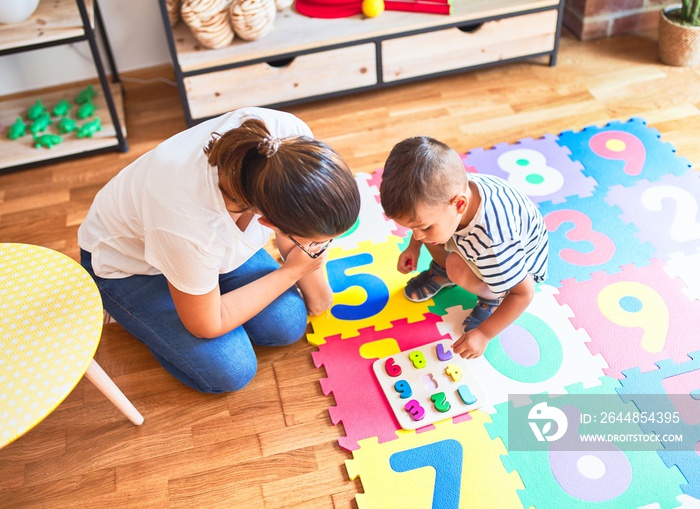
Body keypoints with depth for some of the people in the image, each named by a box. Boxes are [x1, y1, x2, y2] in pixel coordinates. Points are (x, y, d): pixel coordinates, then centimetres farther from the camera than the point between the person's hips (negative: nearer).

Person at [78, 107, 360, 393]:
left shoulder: (293, 139, -34)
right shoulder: (191, 227, -45)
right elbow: (206, 326, -23)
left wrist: (315, 290, -3)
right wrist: (292, 270, -19)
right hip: (124, 259, -5)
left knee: (288, 326, -4)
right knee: (230, 371, -12)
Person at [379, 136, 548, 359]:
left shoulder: (491, 244, -45)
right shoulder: (445, 191, -28)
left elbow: (524, 293, -31)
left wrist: (484, 334, -28)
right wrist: (413, 247, -10)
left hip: (523, 256, -6)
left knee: (457, 267, -34)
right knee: (418, 216, -13)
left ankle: (494, 296, -3)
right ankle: (441, 272, 11)